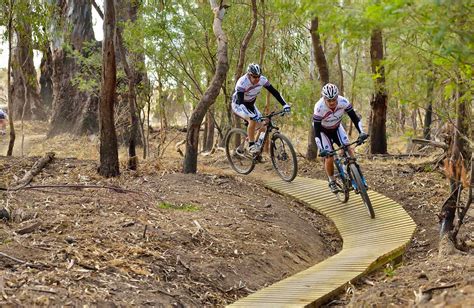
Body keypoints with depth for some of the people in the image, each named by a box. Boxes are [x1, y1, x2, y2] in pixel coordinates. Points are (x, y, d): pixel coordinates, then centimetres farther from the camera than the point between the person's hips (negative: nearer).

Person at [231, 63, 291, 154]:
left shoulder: (262, 80, -20)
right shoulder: (242, 83, -35)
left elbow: (274, 92, -16)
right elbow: (240, 102, -43)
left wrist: (285, 104, -29)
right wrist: (251, 115, -55)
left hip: (250, 104, 6)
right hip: (238, 105, -6)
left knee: (263, 126, -9)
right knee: (253, 120, -31)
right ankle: (251, 146, -17)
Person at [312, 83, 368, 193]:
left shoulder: (343, 102, -29)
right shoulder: (319, 108, -36)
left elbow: (354, 117, -22)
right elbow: (316, 130, -35)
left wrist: (362, 133, -36)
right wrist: (321, 150, -43)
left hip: (336, 128, 3)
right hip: (323, 131, -3)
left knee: (348, 149, -17)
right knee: (329, 158, -12)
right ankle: (331, 181, 12)